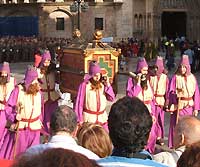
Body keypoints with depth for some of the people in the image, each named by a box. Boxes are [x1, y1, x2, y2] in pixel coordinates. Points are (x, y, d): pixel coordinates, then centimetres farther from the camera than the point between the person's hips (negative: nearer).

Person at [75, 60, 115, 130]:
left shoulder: (103, 84, 1)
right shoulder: (84, 85, -9)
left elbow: (112, 98, 2)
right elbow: (79, 103, -6)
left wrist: (108, 85, -8)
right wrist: (79, 119, -6)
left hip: (102, 117, 4)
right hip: (89, 117, -3)